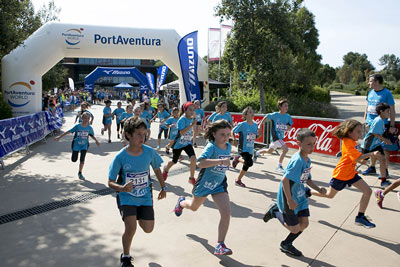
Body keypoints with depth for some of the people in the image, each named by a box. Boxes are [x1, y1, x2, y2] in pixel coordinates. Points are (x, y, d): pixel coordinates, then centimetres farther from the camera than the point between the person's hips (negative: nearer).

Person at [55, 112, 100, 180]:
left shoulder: (89, 128, -7)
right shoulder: (77, 126, -14)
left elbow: (92, 135, 9)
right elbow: (69, 132, -9)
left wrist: (96, 141, -6)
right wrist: (59, 137, -10)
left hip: (84, 145, 1)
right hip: (76, 144, -1)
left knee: (82, 159, -10)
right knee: (74, 160, 3)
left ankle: (80, 173, 9)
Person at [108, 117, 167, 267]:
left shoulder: (149, 152, -12)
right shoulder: (120, 157, -19)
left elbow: (157, 169, 8)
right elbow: (111, 183, -13)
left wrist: (163, 188, 14)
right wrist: (123, 188, -33)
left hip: (145, 196, 3)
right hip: (126, 197, -3)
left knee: (148, 229, 5)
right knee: (131, 228, -18)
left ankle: (138, 216, 42)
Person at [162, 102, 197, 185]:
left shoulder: (191, 119, -2)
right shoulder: (182, 119, -22)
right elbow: (182, 132, -35)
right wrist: (192, 125, -36)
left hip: (188, 143, 4)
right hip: (178, 144, -4)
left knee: (193, 158, -19)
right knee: (174, 161, 14)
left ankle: (192, 178, -3)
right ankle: (166, 169, 49)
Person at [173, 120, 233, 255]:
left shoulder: (228, 146, -3)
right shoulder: (211, 147, -25)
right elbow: (200, 163, -45)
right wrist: (220, 161, -50)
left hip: (219, 185, 4)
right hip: (204, 183, -4)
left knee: (226, 213, -15)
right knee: (194, 207, 24)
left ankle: (220, 245, -2)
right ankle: (181, 202, 61)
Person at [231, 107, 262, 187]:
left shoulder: (255, 125, 5)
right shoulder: (242, 124, -12)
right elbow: (233, 131, -3)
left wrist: (259, 133, -5)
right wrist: (234, 139, -19)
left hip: (250, 149, 7)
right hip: (243, 148, -6)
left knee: (246, 166, 12)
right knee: (249, 163, -24)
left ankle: (238, 180, 30)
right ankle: (237, 159, 5)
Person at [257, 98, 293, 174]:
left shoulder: (288, 117, -2)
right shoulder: (275, 115, -14)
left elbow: (289, 127, 6)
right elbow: (266, 116, 1)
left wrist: (288, 127, -16)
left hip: (281, 137, 7)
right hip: (275, 136, -6)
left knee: (270, 151, 23)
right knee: (285, 148, -23)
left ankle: (257, 153, 49)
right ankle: (279, 166, -11)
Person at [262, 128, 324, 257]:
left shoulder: (307, 160, 3)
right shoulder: (297, 160, -26)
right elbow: (285, 180, -30)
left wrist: (318, 189, 2)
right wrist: (290, 201, -26)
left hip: (300, 197, 9)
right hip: (288, 198, -9)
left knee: (304, 223, 11)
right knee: (295, 229, 2)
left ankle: (286, 245, 32)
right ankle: (275, 211, 22)